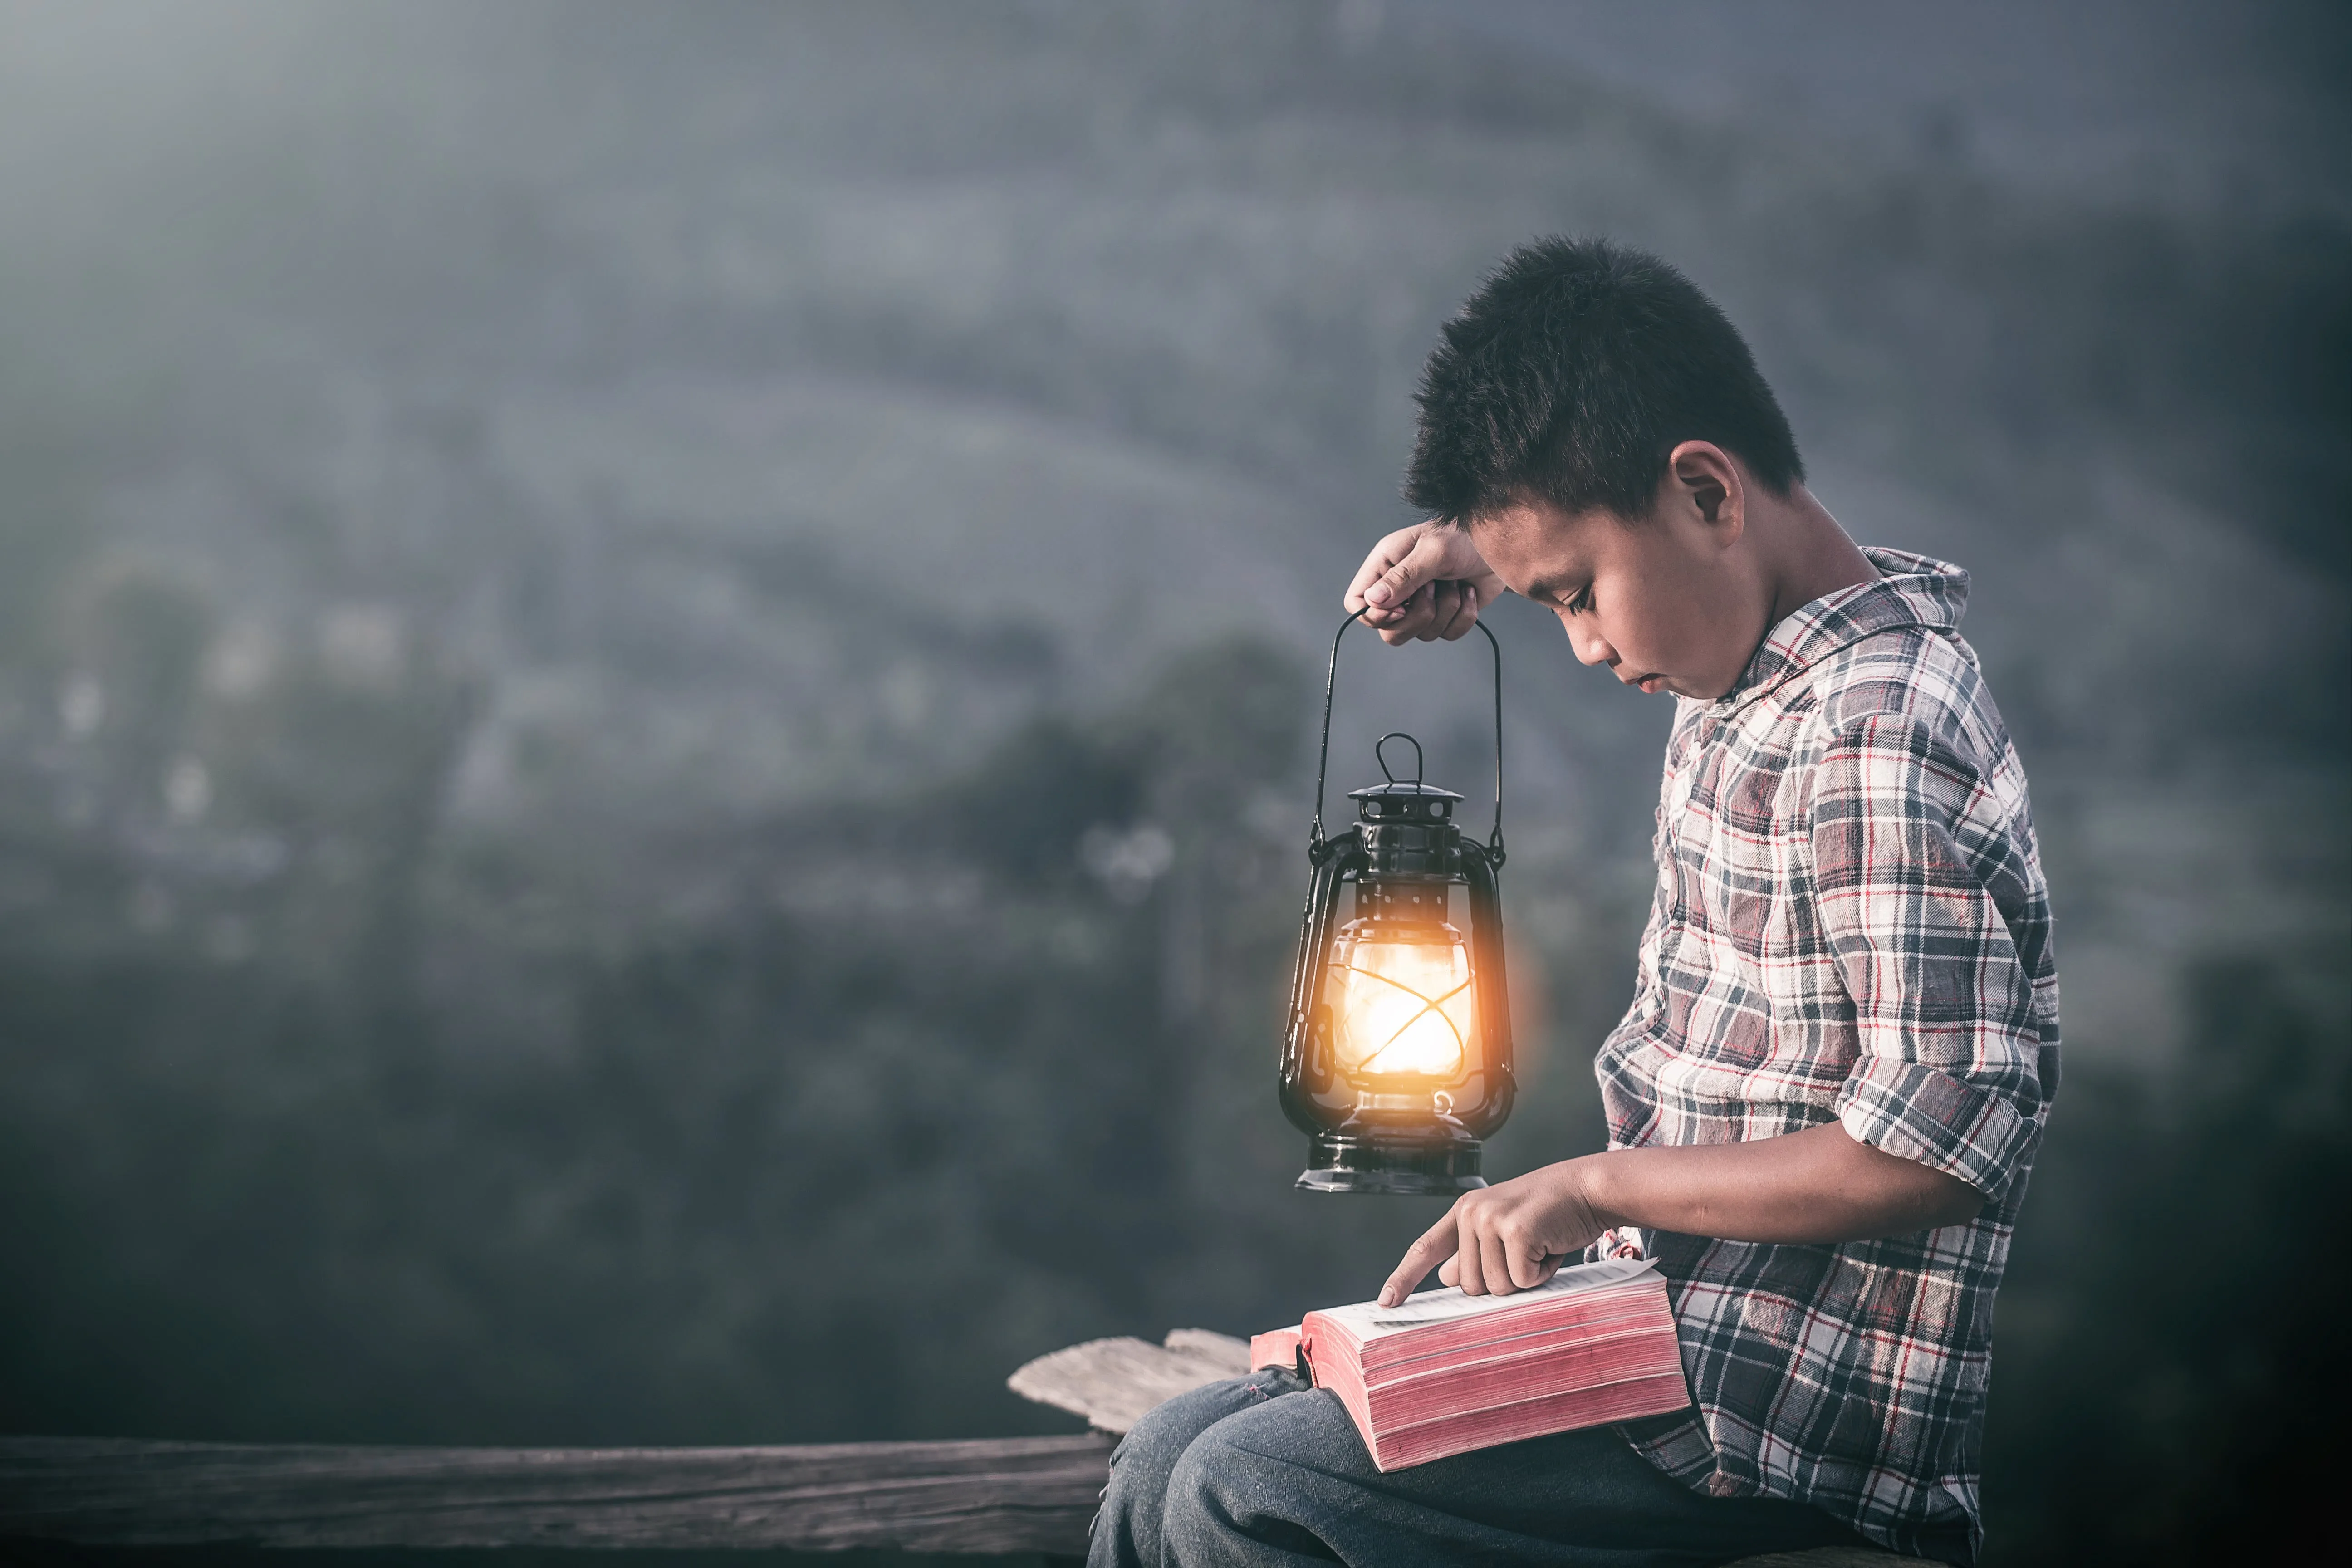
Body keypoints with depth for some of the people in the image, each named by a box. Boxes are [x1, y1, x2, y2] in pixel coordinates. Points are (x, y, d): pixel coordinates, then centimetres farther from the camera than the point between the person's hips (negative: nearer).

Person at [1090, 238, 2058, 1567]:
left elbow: (1953, 1141, -26)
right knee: (1170, 1461, 6)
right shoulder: (1752, 668, 9)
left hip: (1799, 1421, -9)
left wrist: (1598, 1184, -19)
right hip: (1679, 1332, 9)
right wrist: (1477, 555, 10)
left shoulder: (1878, 736, -19)